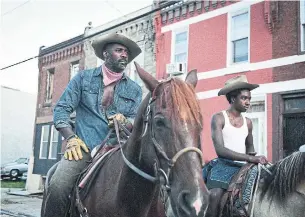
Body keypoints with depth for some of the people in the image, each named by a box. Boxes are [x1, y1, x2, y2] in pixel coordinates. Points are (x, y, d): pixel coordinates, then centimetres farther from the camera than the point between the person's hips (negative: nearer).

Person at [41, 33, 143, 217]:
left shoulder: (134, 89, 15)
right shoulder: (84, 78, 11)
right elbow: (62, 108, 7)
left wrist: (124, 120, -12)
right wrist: (71, 138, -7)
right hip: (84, 148, -1)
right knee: (57, 187, -25)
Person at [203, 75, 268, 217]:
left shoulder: (248, 122, 12)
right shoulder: (219, 118, -5)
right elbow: (220, 150, -17)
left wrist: (252, 153, 5)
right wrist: (250, 158, -23)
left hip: (244, 166, 6)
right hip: (224, 164, -6)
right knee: (214, 195, -30)